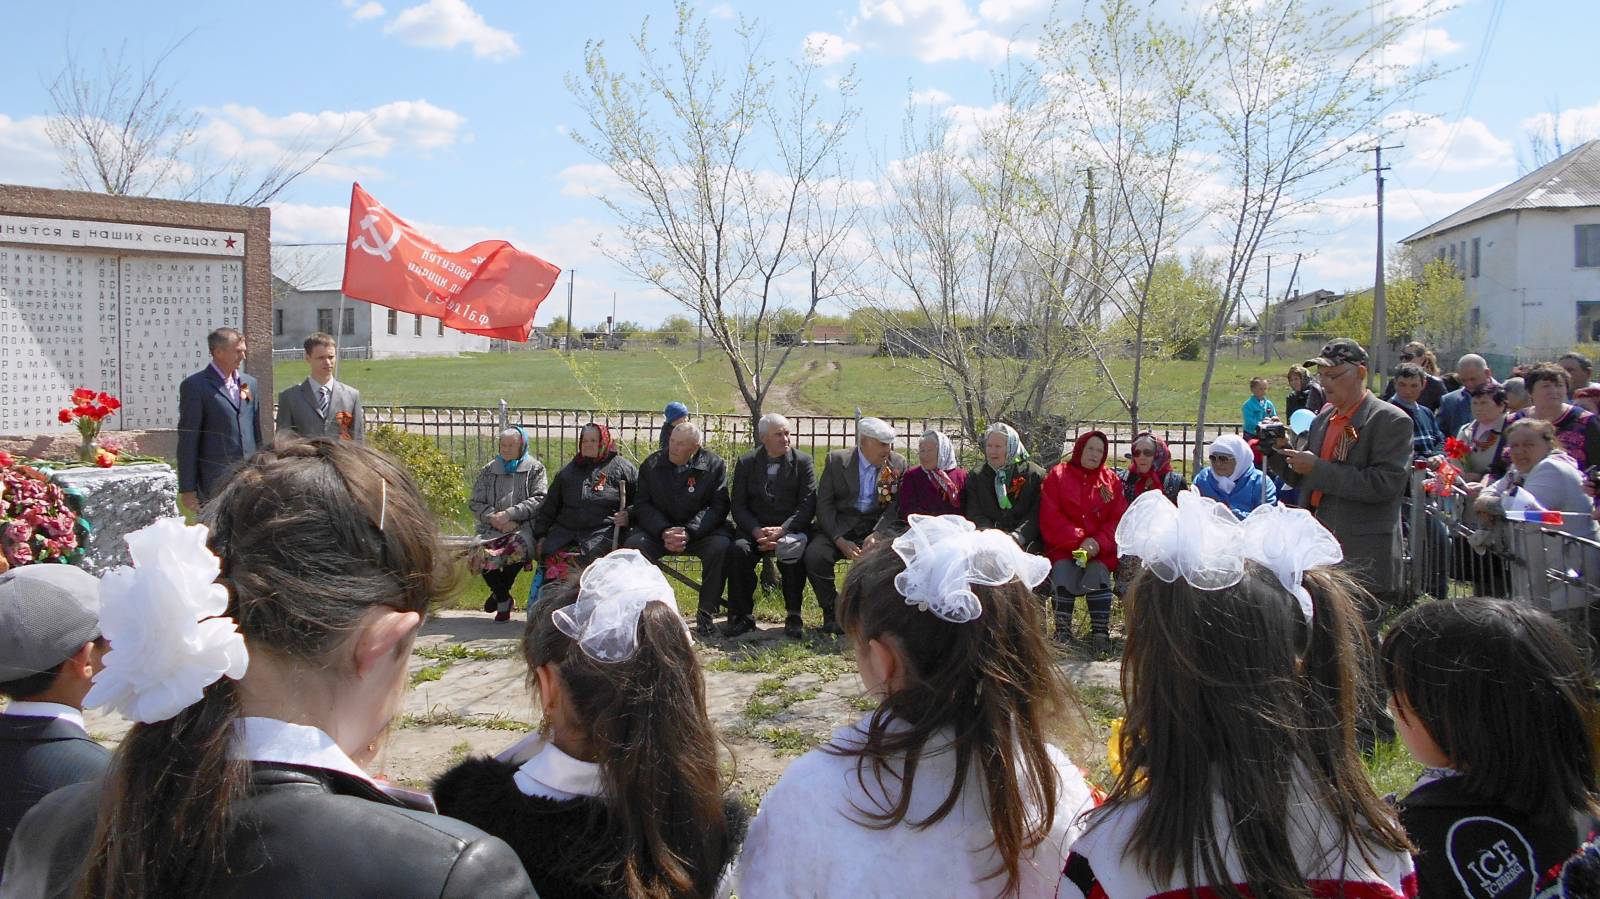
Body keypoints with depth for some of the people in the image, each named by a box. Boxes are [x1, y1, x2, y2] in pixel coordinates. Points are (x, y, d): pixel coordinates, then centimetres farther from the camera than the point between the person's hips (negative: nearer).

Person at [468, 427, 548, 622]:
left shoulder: (535, 469, 9)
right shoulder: (488, 470, 17)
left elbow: (540, 500, -4)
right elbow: (475, 503, 10)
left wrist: (509, 514, -14)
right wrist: (494, 518, -10)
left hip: (524, 527, -3)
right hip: (492, 528, 3)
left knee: (517, 549, -36)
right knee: (480, 553, -28)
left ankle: (498, 593, -4)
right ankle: (503, 600, 0)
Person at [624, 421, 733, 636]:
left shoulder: (714, 465, -4)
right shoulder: (652, 464, 2)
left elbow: (718, 506, -10)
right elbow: (643, 505, 0)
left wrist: (688, 532, -24)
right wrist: (664, 532, -19)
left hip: (700, 530, -2)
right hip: (658, 528, 2)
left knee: (721, 545, -33)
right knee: (633, 544, -27)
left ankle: (707, 613, -17)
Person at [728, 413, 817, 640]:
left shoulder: (803, 462, 3)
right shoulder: (746, 463, 7)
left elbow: (808, 505, -4)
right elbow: (738, 506, 2)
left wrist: (782, 530, -18)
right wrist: (757, 531, -16)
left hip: (791, 528, -1)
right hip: (754, 527, 1)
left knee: (793, 551, -33)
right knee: (739, 549, -29)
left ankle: (793, 616, -18)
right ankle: (742, 615, -16)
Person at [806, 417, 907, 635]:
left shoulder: (898, 464, 4)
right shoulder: (836, 460, 1)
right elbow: (824, 504, -2)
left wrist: (877, 535, -17)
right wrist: (841, 541, -15)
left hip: (875, 528, 1)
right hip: (837, 527, 0)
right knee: (814, 555, -28)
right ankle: (832, 612, -5)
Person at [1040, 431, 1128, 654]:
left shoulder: (1111, 479, 11)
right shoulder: (1058, 475, 5)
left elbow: (1118, 519, 4)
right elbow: (1050, 518, -3)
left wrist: (1098, 542, -13)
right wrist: (1078, 540, -13)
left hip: (1100, 548, 1)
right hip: (1063, 546, -1)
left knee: (1098, 571, -26)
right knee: (1062, 573, -26)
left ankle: (1100, 633, -17)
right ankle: (1062, 632, -12)